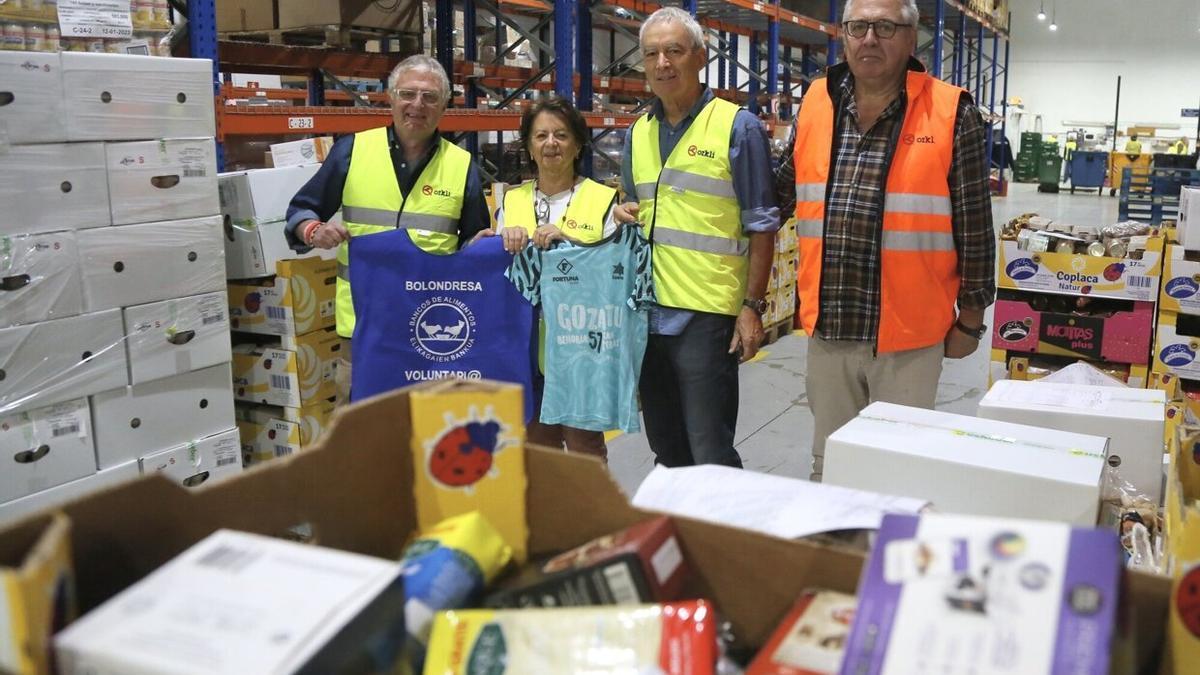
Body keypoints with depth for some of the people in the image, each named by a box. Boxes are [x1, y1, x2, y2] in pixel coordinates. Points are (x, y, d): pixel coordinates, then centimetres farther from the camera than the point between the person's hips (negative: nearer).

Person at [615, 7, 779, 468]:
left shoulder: (737, 127, -5)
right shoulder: (638, 133, 12)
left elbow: (761, 226, -5)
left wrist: (753, 306, -10)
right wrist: (624, 214, 0)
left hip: (708, 314, -6)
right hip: (648, 310, 6)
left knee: (709, 452, 0)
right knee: (664, 446, 17)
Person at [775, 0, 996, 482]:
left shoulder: (951, 115, -7)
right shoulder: (815, 105, 4)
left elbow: (974, 228, -3)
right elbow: (780, 192, 17)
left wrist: (970, 318, 1)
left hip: (909, 335, -3)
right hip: (829, 330, 4)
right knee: (828, 466, 17)